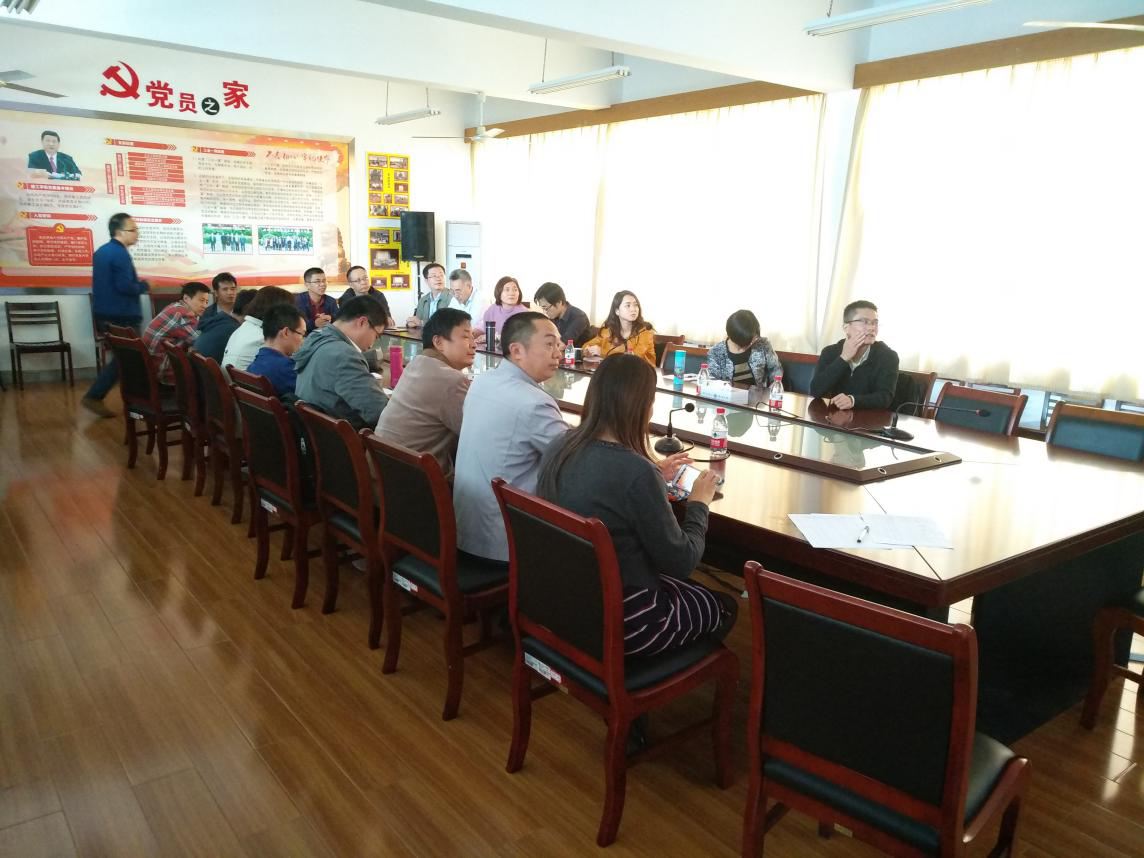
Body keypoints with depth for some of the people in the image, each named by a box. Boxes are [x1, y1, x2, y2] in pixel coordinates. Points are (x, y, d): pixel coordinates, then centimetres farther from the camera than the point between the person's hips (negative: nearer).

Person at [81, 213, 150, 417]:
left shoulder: (101, 252, 14)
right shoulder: (120, 254, -17)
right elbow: (125, 287, -25)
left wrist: (136, 283, 14)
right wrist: (144, 285, -7)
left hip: (104, 315, 10)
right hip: (122, 317, -10)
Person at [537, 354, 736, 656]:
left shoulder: (558, 449, -6)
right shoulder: (636, 471, -29)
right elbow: (680, 561, -17)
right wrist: (699, 503, -2)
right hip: (617, 620, -7)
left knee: (682, 586, 30)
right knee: (724, 606, 20)